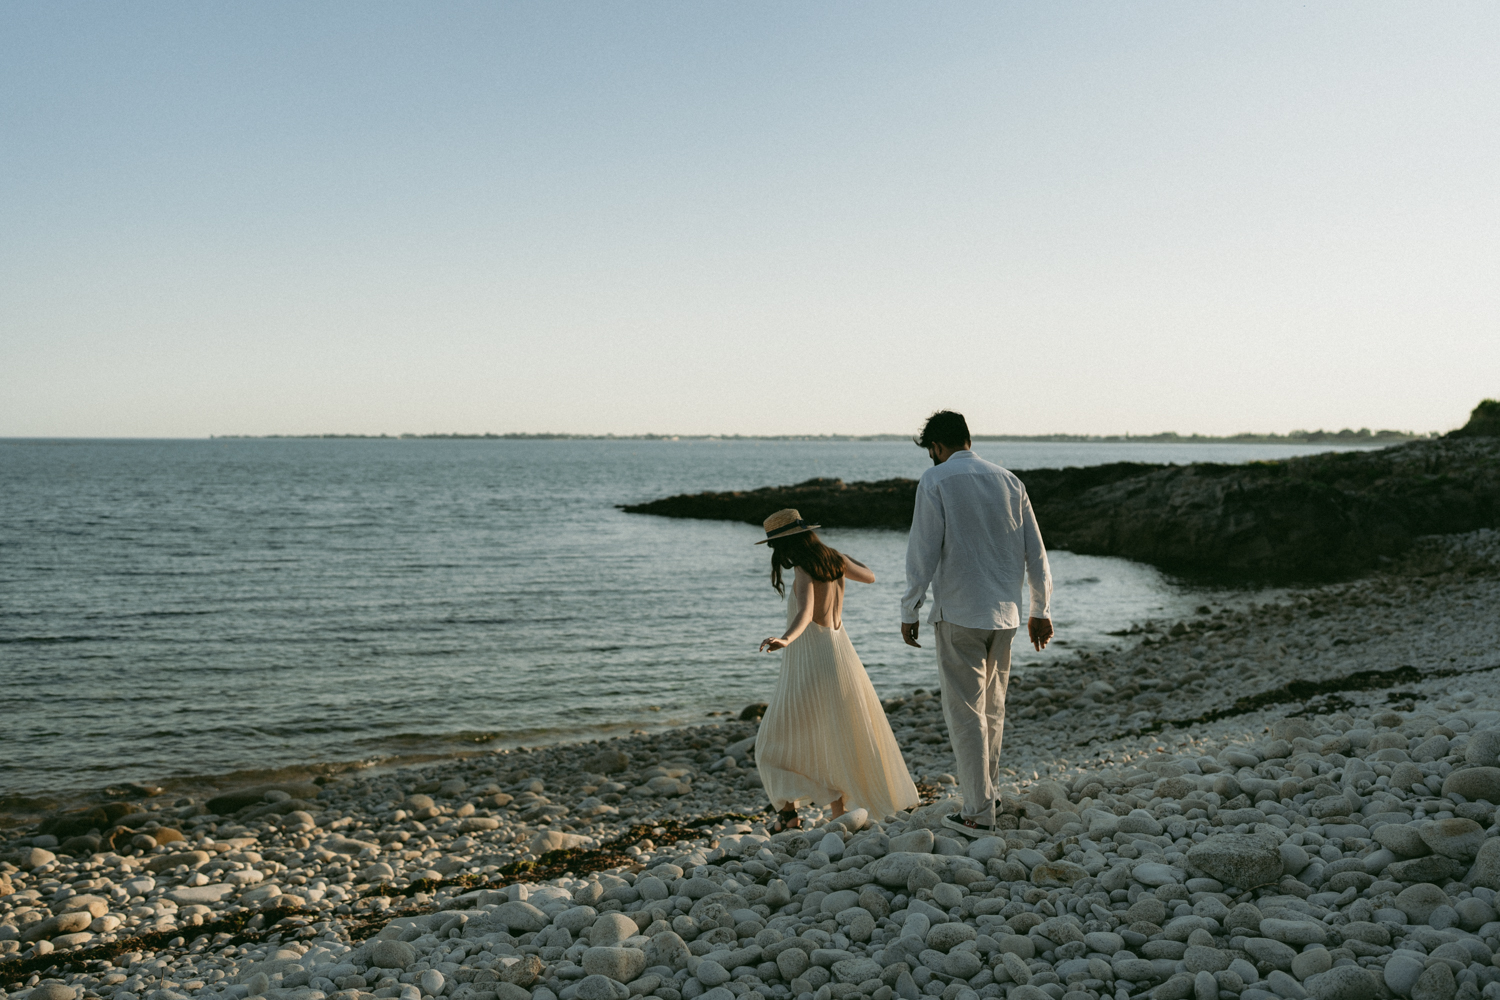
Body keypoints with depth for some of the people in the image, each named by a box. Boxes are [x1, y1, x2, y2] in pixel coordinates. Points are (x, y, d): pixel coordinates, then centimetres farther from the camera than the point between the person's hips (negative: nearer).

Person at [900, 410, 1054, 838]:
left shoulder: (935, 481, -6)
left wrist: (909, 611, -2)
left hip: (958, 614, -5)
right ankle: (987, 795, 26)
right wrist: (1041, 610, 19)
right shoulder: (1008, 480, 9)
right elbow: (1035, 551, 11)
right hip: (1004, 614, 6)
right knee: (992, 709, 17)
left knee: (965, 712, -1)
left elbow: (923, 552, -10)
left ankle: (978, 814, 1)